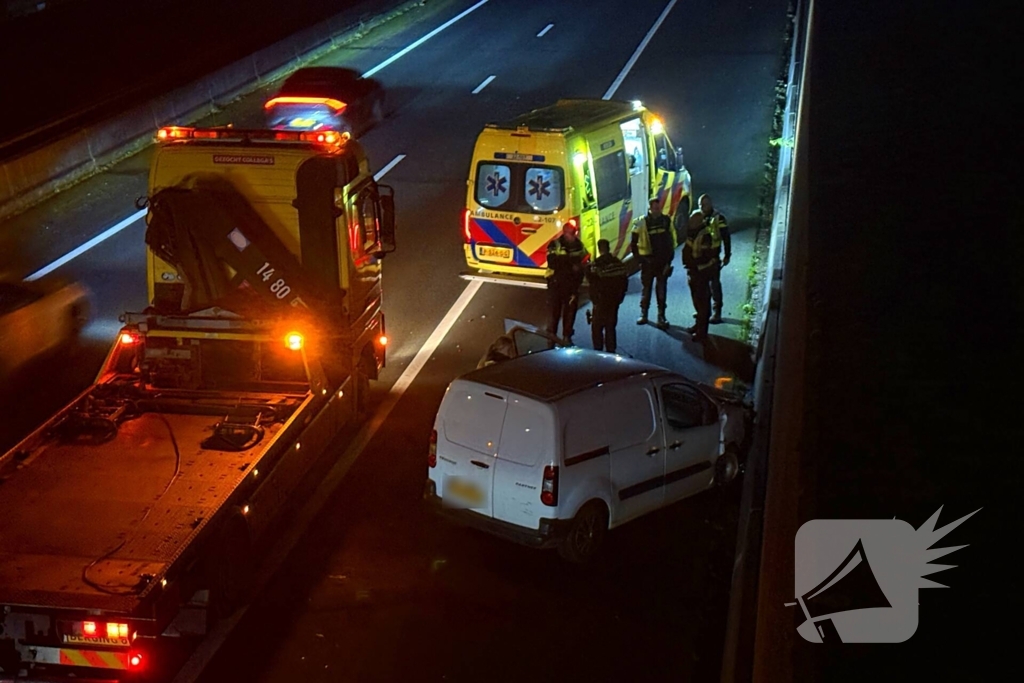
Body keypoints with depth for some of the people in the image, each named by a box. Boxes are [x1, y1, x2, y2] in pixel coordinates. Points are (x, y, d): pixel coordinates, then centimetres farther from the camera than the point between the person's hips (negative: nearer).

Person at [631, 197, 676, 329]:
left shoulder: (666, 221, 1)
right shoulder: (642, 223, -7)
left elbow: (672, 240, 8)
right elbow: (634, 243, 0)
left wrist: (669, 260, 3)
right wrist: (639, 258, -3)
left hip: (663, 261, 2)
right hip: (648, 261, -2)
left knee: (661, 289, 5)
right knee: (646, 288, 7)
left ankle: (661, 316, 10)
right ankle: (643, 314, 20)